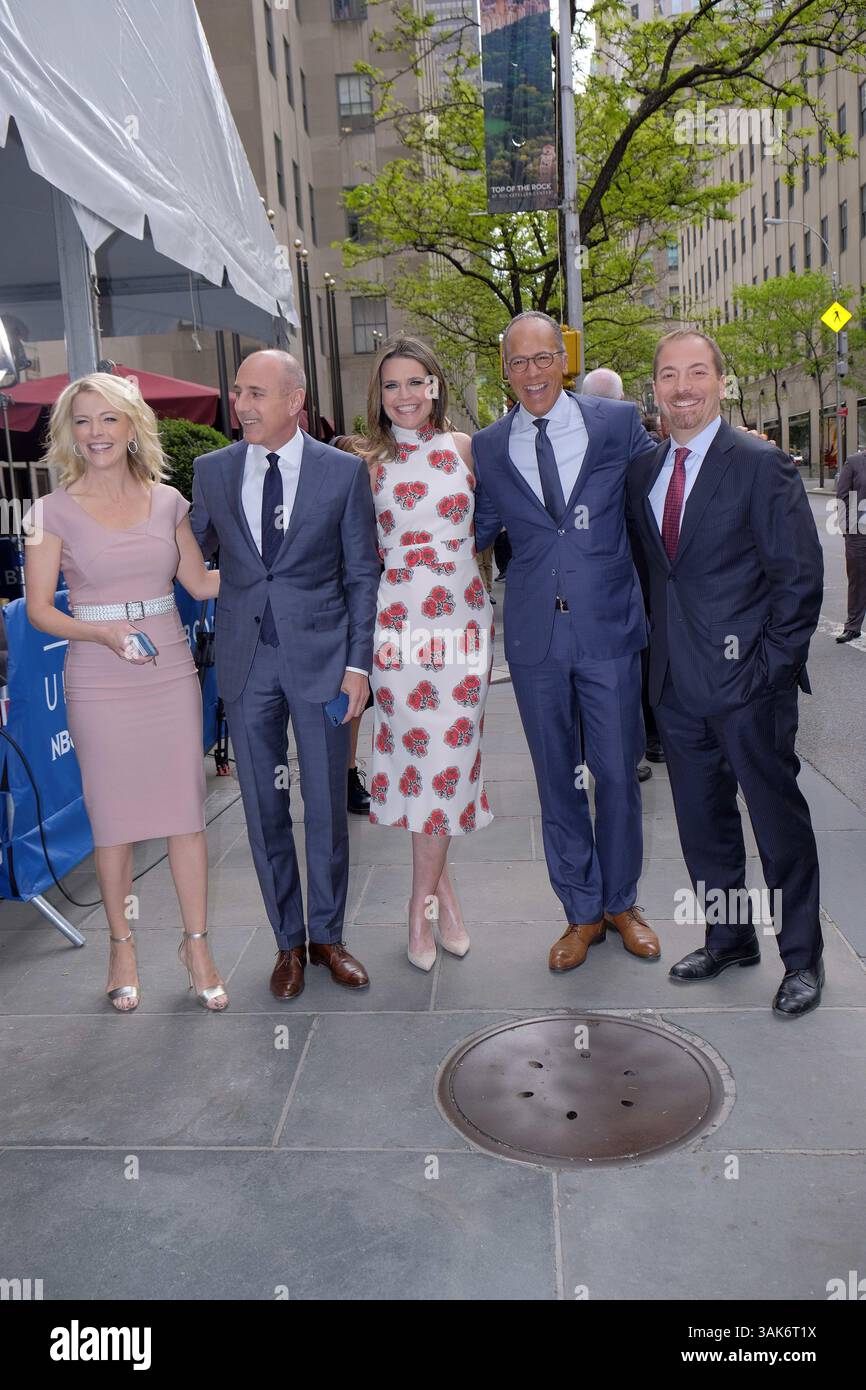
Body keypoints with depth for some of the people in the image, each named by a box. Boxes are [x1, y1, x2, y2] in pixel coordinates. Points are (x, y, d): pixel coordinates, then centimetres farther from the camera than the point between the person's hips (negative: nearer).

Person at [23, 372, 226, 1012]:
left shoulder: (168, 501, 5)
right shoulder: (54, 511, -2)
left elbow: (200, 582, 14)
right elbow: (39, 608, -3)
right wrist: (106, 633, -18)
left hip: (171, 672, 2)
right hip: (99, 680, -2)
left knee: (185, 809, 5)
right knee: (114, 816, 7)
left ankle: (197, 944, 19)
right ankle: (122, 944, 25)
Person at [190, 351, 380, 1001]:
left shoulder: (344, 471, -2)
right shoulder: (212, 471, 5)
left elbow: (362, 575, 0)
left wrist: (358, 663, -6)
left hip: (321, 656, -2)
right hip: (246, 660, 2)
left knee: (327, 807, 8)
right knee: (264, 810, 9)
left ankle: (328, 936, 27)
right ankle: (289, 941, 26)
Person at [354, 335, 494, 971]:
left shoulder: (462, 446, 8)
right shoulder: (369, 462, 4)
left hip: (464, 615, 2)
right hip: (398, 619, -1)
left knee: (449, 750, 1)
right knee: (419, 748, -2)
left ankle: (423, 904, 16)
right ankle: (443, 887, 18)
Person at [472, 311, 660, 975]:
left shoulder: (617, 423, 1)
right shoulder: (488, 448, 5)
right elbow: (475, 532, 12)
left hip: (609, 628, -1)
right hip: (536, 638, 2)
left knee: (618, 773, 8)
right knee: (557, 780, 10)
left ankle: (621, 902, 30)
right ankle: (583, 912, 27)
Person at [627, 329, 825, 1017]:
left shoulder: (762, 464, -8)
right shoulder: (644, 470, 10)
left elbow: (801, 575, -10)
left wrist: (773, 664, -13)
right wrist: (658, 649, 7)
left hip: (747, 678, -6)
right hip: (677, 681, 6)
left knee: (779, 818, 6)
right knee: (702, 820, 15)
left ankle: (803, 957, 23)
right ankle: (728, 938, 33)